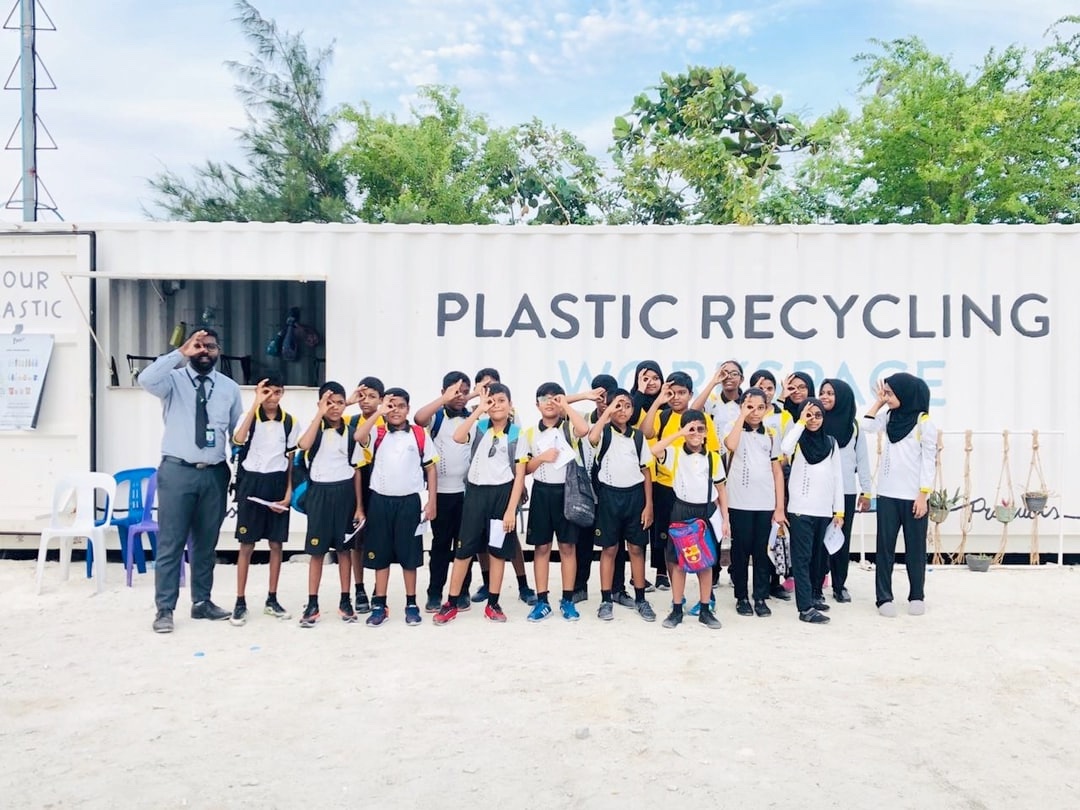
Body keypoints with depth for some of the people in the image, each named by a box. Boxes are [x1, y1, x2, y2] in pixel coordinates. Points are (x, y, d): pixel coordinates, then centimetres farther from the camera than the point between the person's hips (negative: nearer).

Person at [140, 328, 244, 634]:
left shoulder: (229, 387, 8)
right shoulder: (173, 380, -1)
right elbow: (146, 379, -25)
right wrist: (181, 353, -25)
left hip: (215, 474, 3)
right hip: (177, 471, -3)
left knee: (207, 543, 13)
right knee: (170, 543, 0)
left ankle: (202, 602, 25)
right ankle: (165, 609, 9)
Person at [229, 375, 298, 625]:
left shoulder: (290, 422, 3)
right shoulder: (249, 416, -3)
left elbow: (291, 460, 6)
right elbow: (238, 440, -25)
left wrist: (288, 493, -2)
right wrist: (255, 405, -25)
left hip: (277, 485, 2)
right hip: (252, 483, -2)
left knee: (276, 544, 7)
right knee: (246, 545, 2)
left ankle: (272, 599, 18)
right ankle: (240, 602, 11)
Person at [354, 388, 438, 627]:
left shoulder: (419, 434, 1)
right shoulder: (377, 433, 1)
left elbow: (430, 468, 4)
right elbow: (358, 437, -22)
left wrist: (432, 502, 0)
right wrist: (379, 412, -19)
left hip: (409, 501, -1)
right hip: (380, 500, 1)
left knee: (409, 554, 7)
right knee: (380, 554, 8)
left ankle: (411, 604, 19)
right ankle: (379, 605, 17)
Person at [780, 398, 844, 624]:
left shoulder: (831, 442, 11)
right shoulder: (798, 441, 0)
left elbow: (837, 478, 11)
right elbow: (784, 448, -26)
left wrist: (839, 511, 6)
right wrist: (801, 422, -17)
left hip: (824, 510, 5)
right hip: (801, 509, -4)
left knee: (820, 556, 14)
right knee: (802, 557, -5)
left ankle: (816, 593, 33)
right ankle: (805, 607, -6)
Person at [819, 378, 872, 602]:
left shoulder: (854, 426, 5)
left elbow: (862, 460, 7)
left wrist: (866, 491, 5)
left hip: (846, 491, 2)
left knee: (842, 538, 8)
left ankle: (840, 585, 18)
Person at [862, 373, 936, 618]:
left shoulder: (924, 421, -8)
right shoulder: (890, 416, 8)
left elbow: (928, 460, -9)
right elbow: (867, 426, -6)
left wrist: (923, 495, -12)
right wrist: (878, 402, 1)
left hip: (913, 495, -4)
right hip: (887, 493, 4)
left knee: (915, 547, 7)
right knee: (885, 546, 5)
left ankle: (917, 596, 20)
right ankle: (884, 597, 11)